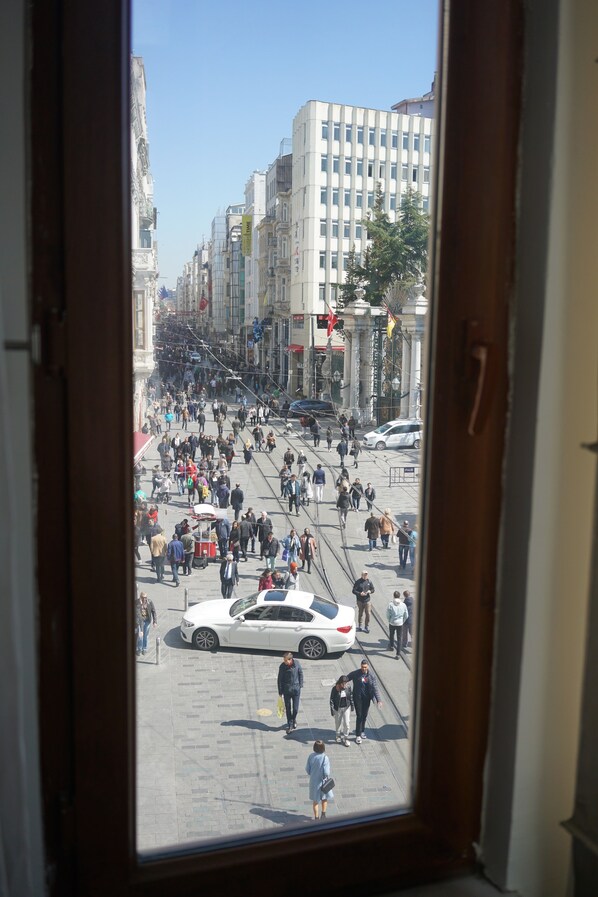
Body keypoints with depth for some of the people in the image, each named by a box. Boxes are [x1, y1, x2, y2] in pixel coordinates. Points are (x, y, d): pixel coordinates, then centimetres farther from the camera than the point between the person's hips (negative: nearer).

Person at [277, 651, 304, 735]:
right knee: (288, 709, 8)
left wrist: (300, 686, 4)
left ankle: (294, 719, 36)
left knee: (295, 709, 5)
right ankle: (290, 725, 25)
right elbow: (280, 679, -6)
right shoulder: (282, 666, -14)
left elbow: (301, 674, 3)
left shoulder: (297, 664, -13)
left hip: (296, 689, 0)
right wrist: (280, 692, -3)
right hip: (286, 690, 0)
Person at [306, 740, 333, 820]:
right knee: (324, 798, 25)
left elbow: (307, 769, -3)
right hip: (322, 781, -3)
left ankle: (316, 817, 31)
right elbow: (326, 772, -25)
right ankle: (323, 814, 26)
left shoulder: (311, 756, -13)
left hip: (313, 781, 3)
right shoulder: (324, 757, -26)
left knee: (315, 800, 21)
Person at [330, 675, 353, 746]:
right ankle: (338, 736, 37)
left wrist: (352, 705, 9)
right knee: (338, 723, 14)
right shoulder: (335, 689, -20)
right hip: (338, 708, -2)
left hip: (346, 707, 2)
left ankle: (346, 738, 18)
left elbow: (351, 696, 4)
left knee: (347, 723, 1)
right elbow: (331, 700, -13)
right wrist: (332, 710, -12)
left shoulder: (349, 687, -12)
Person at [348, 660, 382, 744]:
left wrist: (378, 700, -16)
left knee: (364, 716, 14)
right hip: (357, 698, -2)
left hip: (367, 698, 2)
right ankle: (358, 735, 6)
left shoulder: (371, 676, -9)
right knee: (359, 716, -3)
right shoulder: (355, 674, -12)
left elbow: (375, 688, -10)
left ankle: (362, 731, 35)